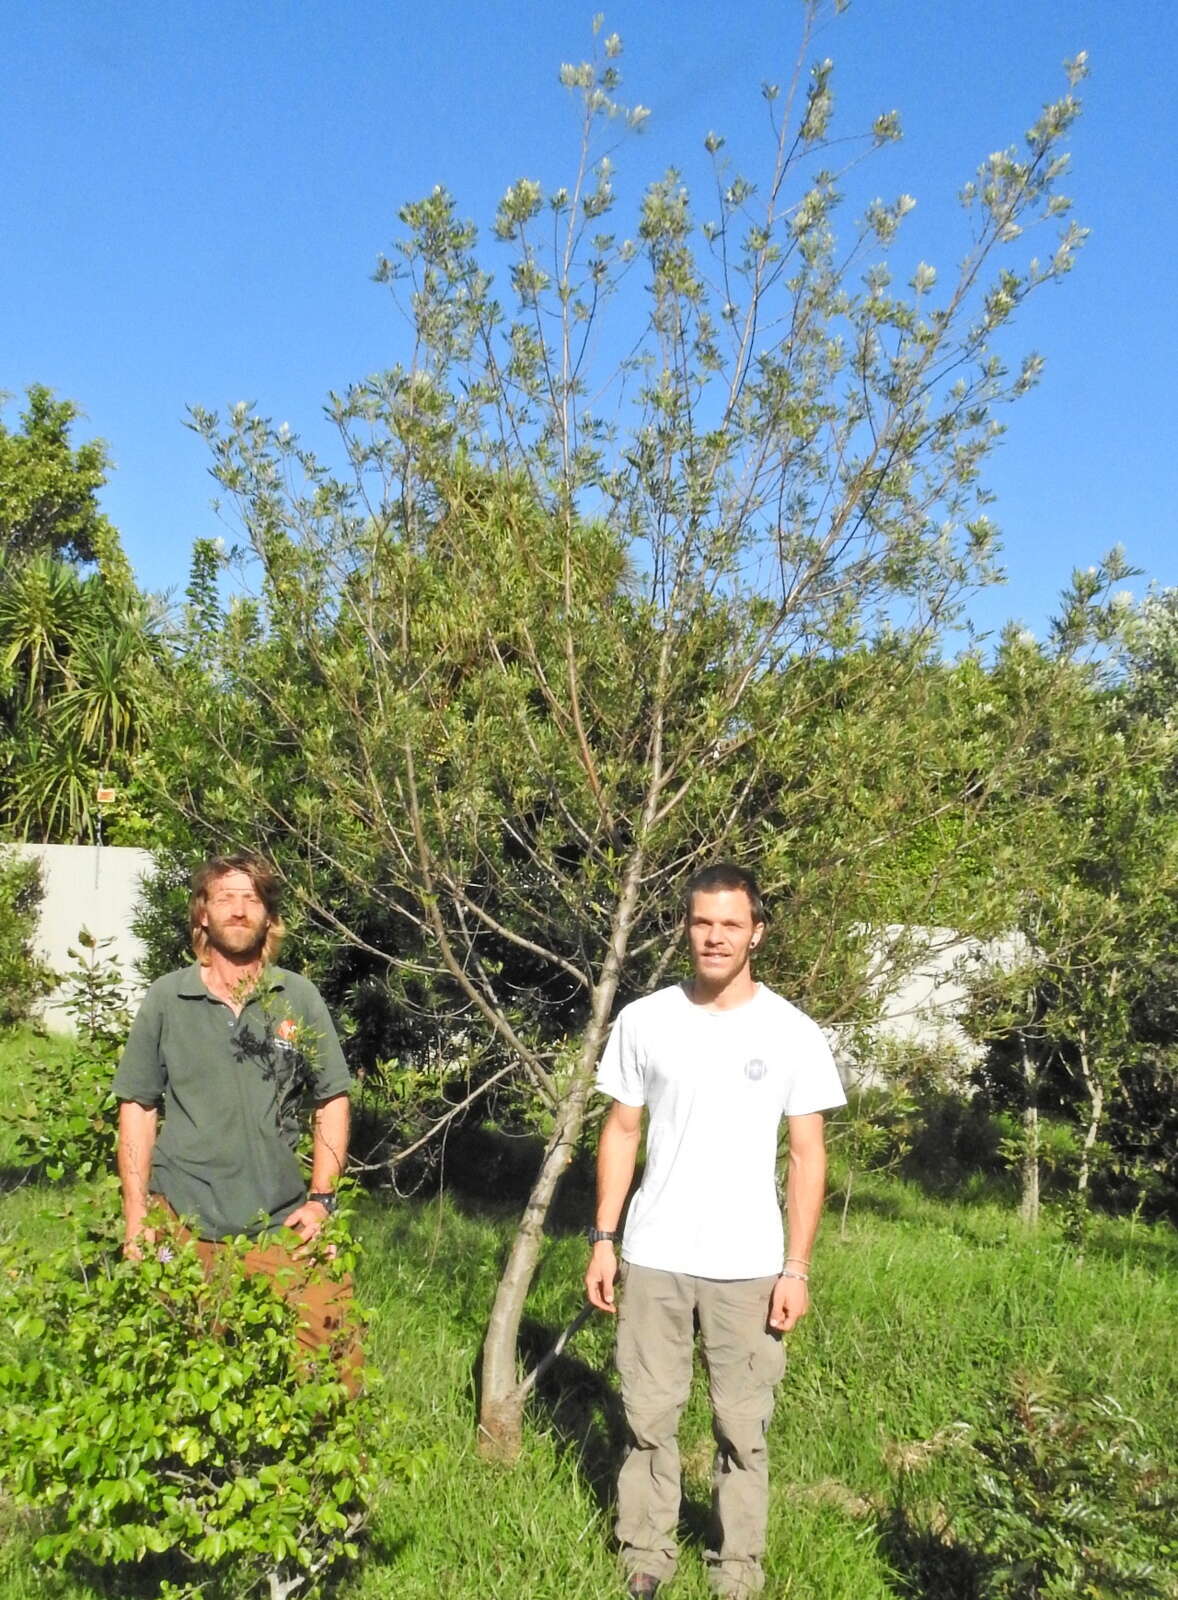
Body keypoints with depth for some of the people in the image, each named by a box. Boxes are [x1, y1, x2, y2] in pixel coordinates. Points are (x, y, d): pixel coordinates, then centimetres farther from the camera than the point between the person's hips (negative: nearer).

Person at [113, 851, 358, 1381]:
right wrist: (136, 1219, 1)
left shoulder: (298, 998, 3)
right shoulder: (165, 1000, 3)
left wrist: (322, 1198, 0)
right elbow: (138, 1108, 5)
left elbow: (332, 1100, 8)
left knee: (335, 1361, -3)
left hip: (283, 1226, 0)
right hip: (184, 1226, 0)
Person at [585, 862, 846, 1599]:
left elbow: (809, 1156, -1)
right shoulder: (645, 1020, -1)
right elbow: (622, 1131, 6)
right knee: (649, 1419, 11)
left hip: (748, 1267, -1)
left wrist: (797, 1268, -5)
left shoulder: (794, 1034, -5)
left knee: (743, 1429, 8)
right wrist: (604, 1240, 3)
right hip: (654, 1259, 2)